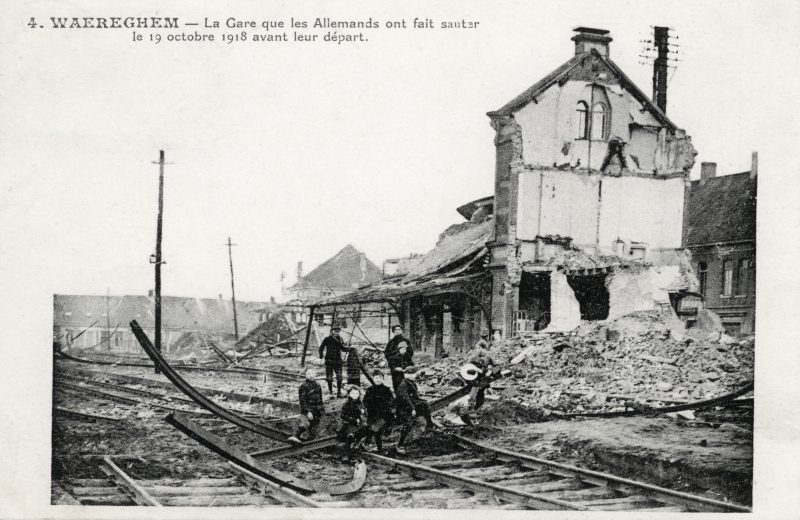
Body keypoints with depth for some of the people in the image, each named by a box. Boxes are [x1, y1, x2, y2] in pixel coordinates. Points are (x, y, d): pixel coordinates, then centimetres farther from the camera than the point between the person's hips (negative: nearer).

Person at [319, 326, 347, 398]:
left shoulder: (340, 339, 7)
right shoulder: (327, 339, -3)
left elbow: (343, 349, 10)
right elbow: (321, 348, 3)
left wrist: (348, 349, -8)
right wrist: (321, 355, -11)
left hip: (338, 360, 3)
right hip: (329, 360, -3)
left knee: (339, 377, -1)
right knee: (329, 378, -1)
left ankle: (339, 392, 9)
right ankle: (331, 393, 9)